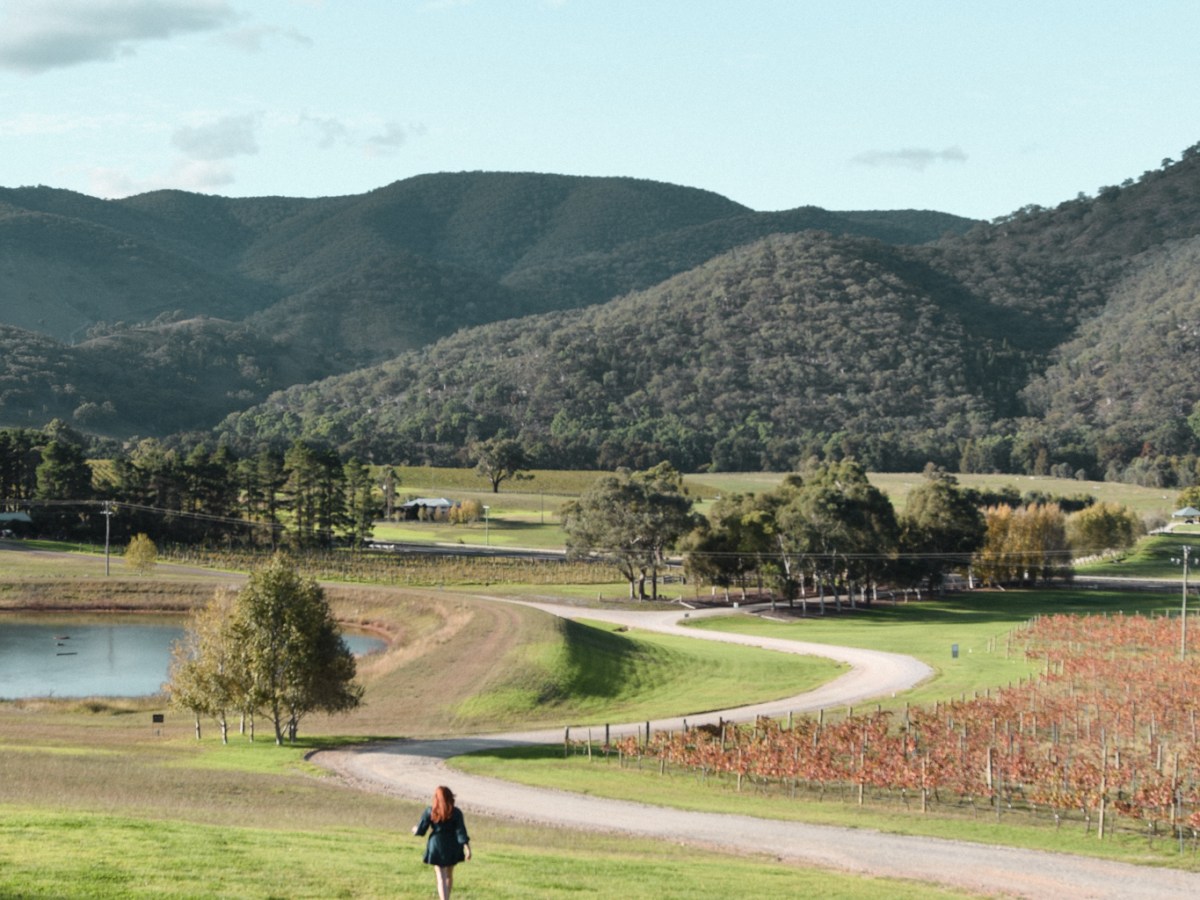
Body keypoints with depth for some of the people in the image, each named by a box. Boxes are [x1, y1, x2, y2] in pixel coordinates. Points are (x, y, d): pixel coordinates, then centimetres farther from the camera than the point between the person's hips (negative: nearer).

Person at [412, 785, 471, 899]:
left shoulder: (430, 811, -9)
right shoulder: (456, 812, -8)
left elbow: (420, 830, -3)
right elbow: (461, 832, -14)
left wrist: (415, 829, 20)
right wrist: (467, 849, -15)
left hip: (437, 847, -2)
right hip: (453, 847, 2)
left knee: (441, 878, -3)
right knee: (449, 875, 22)